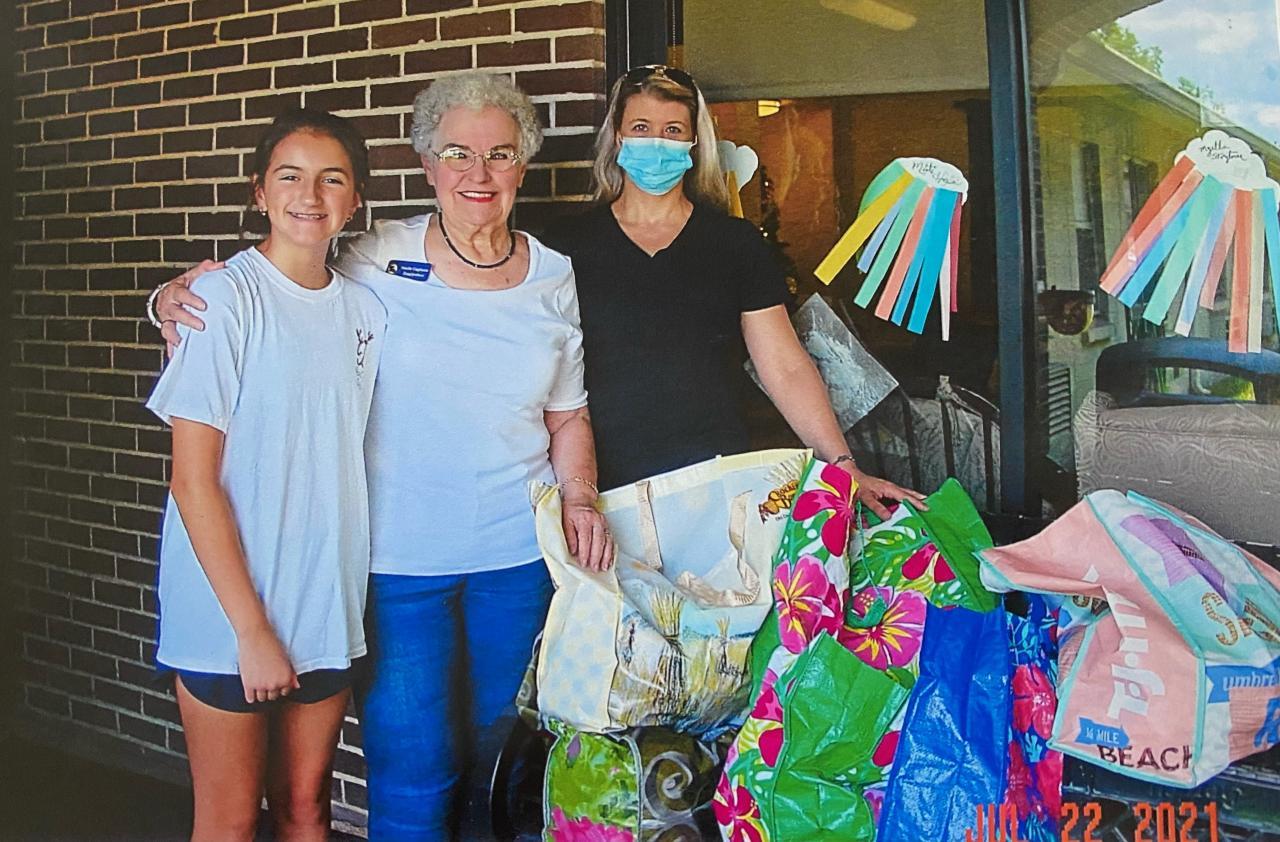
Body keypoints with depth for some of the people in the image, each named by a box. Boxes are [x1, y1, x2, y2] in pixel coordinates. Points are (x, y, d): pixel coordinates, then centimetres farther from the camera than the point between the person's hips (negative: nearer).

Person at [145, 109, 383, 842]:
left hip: (327, 611, 5)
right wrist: (251, 627, -14)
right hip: (230, 614, -4)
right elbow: (194, 481, -13)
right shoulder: (225, 299, -12)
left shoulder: (366, 311, 4)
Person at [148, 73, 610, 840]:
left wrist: (580, 497, -1)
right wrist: (180, 299, -17)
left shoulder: (553, 278, 4)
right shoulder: (375, 264, -6)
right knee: (411, 771, 3)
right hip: (398, 557, -3)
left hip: (518, 553, 3)